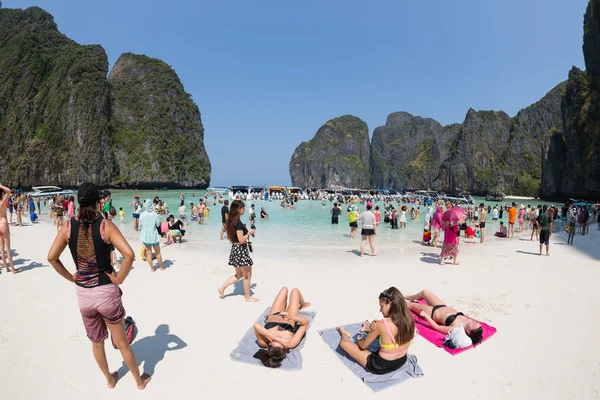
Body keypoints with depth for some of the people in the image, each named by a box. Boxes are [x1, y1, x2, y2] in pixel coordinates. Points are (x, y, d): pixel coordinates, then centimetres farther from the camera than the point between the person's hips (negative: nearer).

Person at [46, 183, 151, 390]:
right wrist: (119, 279, -12)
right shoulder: (106, 225, -16)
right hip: (106, 291, -3)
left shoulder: (68, 226, -6)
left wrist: (70, 277, 9)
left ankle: (109, 379, 44)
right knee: (122, 343, 14)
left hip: (83, 294, 3)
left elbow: (51, 257, -3)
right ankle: (139, 381, 32)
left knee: (96, 342, 24)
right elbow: (129, 254, -27)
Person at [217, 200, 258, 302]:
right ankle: (248, 297, 21)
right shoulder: (238, 222, -21)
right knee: (247, 275, 8)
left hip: (234, 249, 9)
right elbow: (241, 240, -22)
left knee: (239, 275, 23)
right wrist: (249, 232, -10)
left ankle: (222, 288, 21)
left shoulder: (231, 221, 7)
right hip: (241, 249, -9)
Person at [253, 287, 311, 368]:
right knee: (295, 290, 15)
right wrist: (291, 317, -54)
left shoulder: (264, 342, -46)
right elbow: (306, 322, -41)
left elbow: (256, 325, -64)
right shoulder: (291, 343, -45)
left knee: (284, 289, 18)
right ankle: (303, 305, 54)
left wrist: (276, 339, -65)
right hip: (289, 322, -1)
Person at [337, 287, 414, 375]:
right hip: (402, 362, 6)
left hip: (381, 367, -6)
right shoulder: (409, 319, -14)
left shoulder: (381, 325, -29)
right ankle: (369, 330, 55)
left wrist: (359, 341, 13)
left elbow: (363, 345, -11)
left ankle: (345, 336, 44)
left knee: (344, 343, 9)